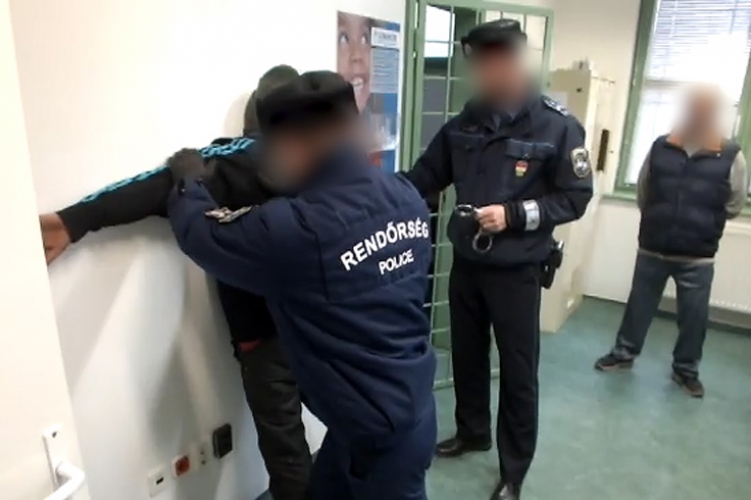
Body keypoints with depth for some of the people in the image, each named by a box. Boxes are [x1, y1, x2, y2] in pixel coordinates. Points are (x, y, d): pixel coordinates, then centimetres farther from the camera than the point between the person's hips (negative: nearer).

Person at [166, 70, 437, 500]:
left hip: (381, 430, -7)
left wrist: (190, 180, 8)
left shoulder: (293, 229, -30)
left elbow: (199, 234, -12)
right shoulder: (407, 198, -8)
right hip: (410, 405, 7)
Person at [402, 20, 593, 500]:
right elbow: (426, 176, 7)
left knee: (518, 372, 8)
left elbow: (575, 198, -9)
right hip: (466, 264, 4)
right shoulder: (464, 123, 1)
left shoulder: (558, 127, -10)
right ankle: (472, 432, 44)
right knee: (467, 356, 19)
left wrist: (513, 215, -20)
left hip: (517, 272, -4)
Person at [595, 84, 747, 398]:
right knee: (639, 304, 13)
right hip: (652, 249, 1)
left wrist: (704, 223, 4)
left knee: (695, 315, 9)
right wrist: (657, 219, 10)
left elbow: (734, 206, 4)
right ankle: (624, 353, 31)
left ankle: (686, 369, 28)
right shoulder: (660, 147, -1)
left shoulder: (730, 156, -6)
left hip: (698, 257, -1)